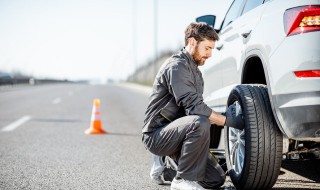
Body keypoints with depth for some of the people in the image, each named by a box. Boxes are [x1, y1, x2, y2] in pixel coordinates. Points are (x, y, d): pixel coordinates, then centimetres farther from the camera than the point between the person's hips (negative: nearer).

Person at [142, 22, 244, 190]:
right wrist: (227, 121, -20)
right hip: (157, 135, -9)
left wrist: (224, 116, 1)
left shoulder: (194, 71, 18)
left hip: (174, 133, 9)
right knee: (199, 123, -38)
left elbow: (196, 107, 16)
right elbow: (194, 107, -25)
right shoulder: (176, 66, -16)